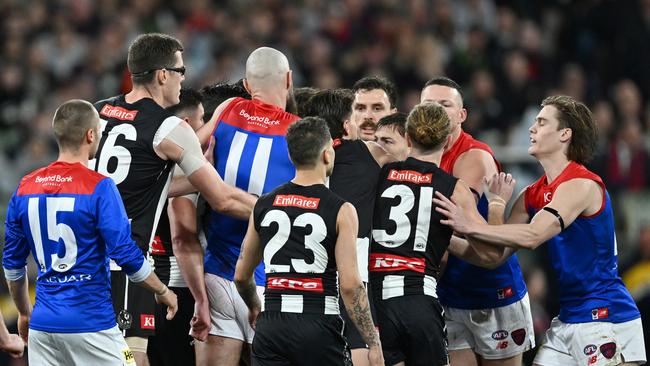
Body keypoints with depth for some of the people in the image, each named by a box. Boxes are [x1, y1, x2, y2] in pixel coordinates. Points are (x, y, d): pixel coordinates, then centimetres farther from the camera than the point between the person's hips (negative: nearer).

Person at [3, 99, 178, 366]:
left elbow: (12, 264, 13)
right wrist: (162, 292, 5)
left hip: (43, 324, 5)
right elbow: (126, 256, -12)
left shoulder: (26, 188, 6)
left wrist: (24, 313, 27)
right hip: (90, 323, -5)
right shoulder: (99, 188, -11)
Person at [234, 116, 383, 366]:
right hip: (319, 326, -4)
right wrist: (373, 345, -7)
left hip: (271, 327, 4)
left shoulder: (263, 205, 8)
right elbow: (350, 284, -12)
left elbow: (241, 276, 16)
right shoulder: (340, 211, -6)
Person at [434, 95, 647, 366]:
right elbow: (496, 255, 8)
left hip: (605, 316, -9)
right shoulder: (532, 196, 12)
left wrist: (469, 227, -27)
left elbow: (532, 237, -27)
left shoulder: (582, 185, -15)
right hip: (567, 320, 9)